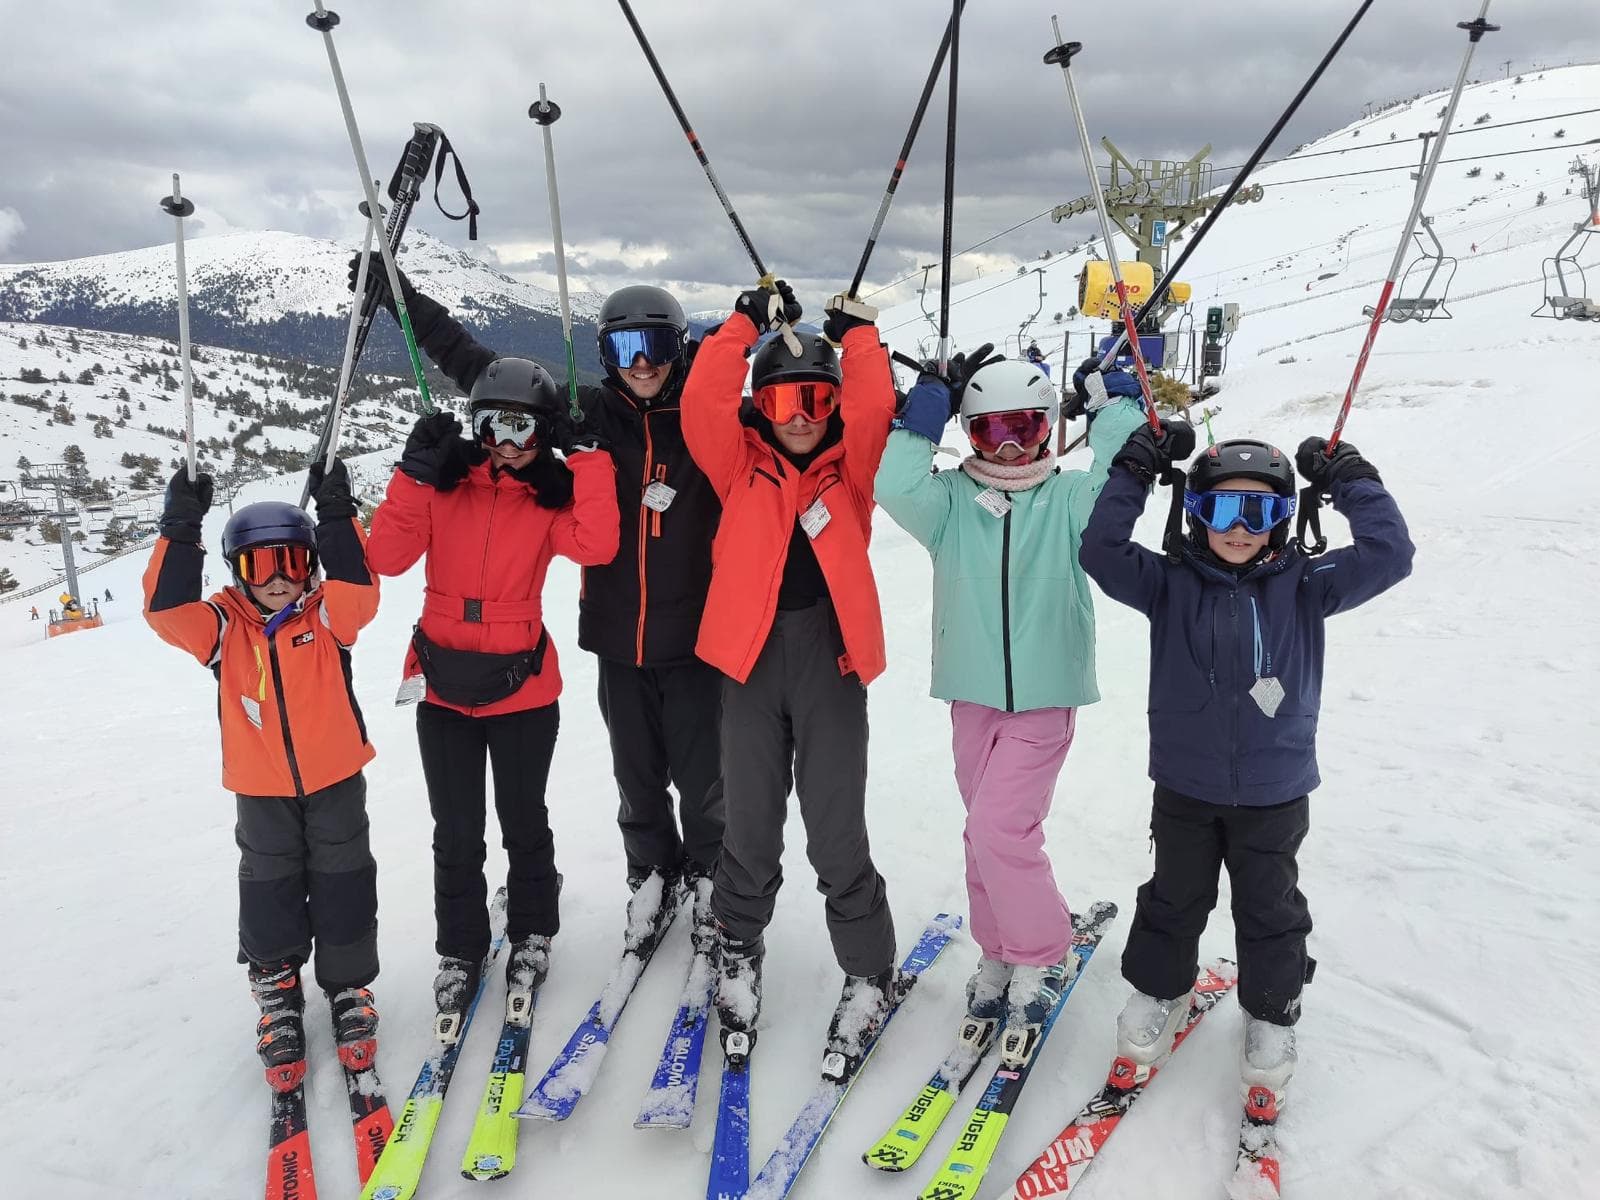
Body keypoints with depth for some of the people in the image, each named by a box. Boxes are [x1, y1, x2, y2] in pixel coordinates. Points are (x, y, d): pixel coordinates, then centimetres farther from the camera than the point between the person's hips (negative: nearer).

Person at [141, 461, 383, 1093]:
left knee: (343, 889, 10)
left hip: (335, 781, -1)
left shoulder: (327, 616, -7)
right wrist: (180, 529, -31)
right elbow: (166, 610, -22)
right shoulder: (224, 626, -5)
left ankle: (348, 987, 29)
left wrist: (338, 515, -35)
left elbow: (359, 591, -27)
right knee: (269, 894, 13)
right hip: (263, 792, 1)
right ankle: (277, 993, 33)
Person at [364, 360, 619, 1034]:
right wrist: (413, 474, -19)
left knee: (523, 821, 14)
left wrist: (588, 457, -20)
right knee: (456, 832, 10)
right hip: (443, 684, 1)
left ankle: (531, 937, 35)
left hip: (523, 686, 0)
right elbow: (386, 558, -12)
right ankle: (460, 953, 28)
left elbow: (597, 546, -23)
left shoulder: (552, 497, -3)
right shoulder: (442, 482, -2)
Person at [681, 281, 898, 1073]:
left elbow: (874, 407, -8)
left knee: (836, 834, 4)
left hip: (829, 660, -1)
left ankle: (868, 976, 23)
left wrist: (856, 331, -1)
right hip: (751, 658, 1)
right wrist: (749, 320, -5)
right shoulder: (741, 466, 8)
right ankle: (739, 951, 36)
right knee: (750, 827, 12)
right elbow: (703, 404, -6)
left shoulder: (849, 465, 9)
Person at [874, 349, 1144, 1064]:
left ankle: (1042, 961, 12)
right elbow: (896, 486, -17)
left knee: (998, 831, -11)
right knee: (990, 834, 12)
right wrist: (927, 409, -13)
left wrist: (1119, 404, -10)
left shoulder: (1068, 500, -1)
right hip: (972, 696, 3)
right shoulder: (952, 501, 1)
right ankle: (999, 957, 30)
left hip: (1045, 697, -3)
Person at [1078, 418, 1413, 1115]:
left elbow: (1388, 556, -13)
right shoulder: (1171, 586, -8)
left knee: (1269, 910, 16)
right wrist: (1136, 471, -21)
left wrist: (1349, 481, -12)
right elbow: (1101, 553, -19)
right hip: (1184, 786, 0)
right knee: (1174, 899, 17)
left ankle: (1271, 1013, 37)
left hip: (1274, 792, 0)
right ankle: (1159, 990, 38)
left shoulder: (1302, 587, -5)